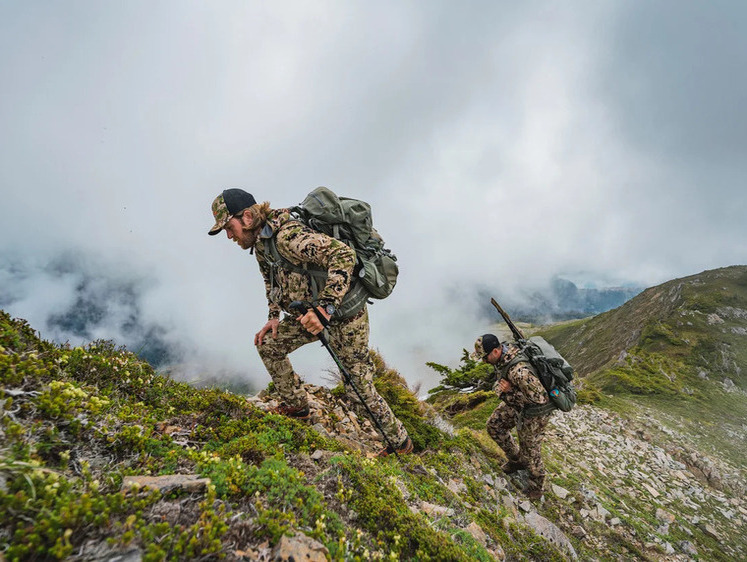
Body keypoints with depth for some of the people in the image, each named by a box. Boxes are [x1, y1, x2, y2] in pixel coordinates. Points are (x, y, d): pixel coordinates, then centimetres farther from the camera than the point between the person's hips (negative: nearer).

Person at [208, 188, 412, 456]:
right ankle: (296, 406, 31)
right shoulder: (260, 243, 2)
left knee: (359, 389, 2)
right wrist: (274, 316, 9)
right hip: (313, 312, 9)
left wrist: (324, 308, -44)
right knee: (267, 345, 13)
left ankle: (400, 442, 25)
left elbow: (344, 255, -39)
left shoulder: (288, 236, -29)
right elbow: (271, 280, 20)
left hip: (344, 315, -9)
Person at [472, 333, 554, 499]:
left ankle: (536, 483, 39)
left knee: (530, 448, 11)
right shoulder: (504, 350, -13)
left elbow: (539, 397, -35)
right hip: (517, 403, 9)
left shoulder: (519, 371, -41)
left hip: (534, 411, -9)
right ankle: (517, 460, 37)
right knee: (494, 425, 18)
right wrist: (499, 385, -10)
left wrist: (510, 389, -28)